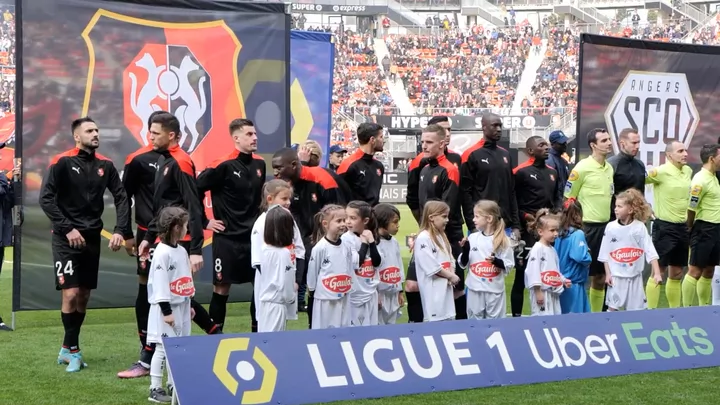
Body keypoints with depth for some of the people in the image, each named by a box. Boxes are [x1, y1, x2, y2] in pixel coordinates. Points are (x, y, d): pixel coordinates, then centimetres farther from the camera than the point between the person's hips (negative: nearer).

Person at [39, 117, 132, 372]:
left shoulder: (105, 165, 5)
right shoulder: (62, 162, -8)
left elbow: (122, 197, 6)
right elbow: (46, 198, -12)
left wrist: (120, 231, -7)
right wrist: (67, 229, -17)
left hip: (92, 238, 5)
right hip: (66, 238, -5)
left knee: (84, 296, 8)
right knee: (71, 294, -12)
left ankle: (67, 349, 21)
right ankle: (73, 351, 2)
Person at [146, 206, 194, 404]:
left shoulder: (181, 251, 11)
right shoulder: (162, 252, -16)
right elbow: (160, 284, -19)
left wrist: (188, 305, 20)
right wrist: (166, 311, -19)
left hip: (181, 306, 9)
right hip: (165, 308, -8)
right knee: (163, 348, -5)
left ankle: (173, 386, 21)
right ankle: (155, 389, 1)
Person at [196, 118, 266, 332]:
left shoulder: (259, 164, 6)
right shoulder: (223, 165, -14)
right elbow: (195, 191, -13)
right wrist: (205, 221, -9)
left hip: (254, 236, 6)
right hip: (227, 237, -6)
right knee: (222, 288, 1)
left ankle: (258, 331, 17)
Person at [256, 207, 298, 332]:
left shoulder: (265, 250, 2)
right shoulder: (284, 253, -19)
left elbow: (259, 278, 9)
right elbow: (284, 283, -16)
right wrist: (291, 298, 2)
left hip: (263, 302, 7)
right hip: (277, 304, -7)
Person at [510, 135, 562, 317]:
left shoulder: (552, 172, 16)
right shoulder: (520, 172, -6)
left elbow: (558, 196, 21)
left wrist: (557, 212, 2)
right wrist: (525, 217, -15)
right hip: (527, 230, -7)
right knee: (522, 274, -2)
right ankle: (516, 315, 4)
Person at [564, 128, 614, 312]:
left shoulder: (609, 168, 10)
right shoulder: (582, 167, -10)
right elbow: (568, 198, -7)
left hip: (605, 226, 7)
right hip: (588, 227, -7)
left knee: (601, 277, 11)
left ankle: (597, 315, 19)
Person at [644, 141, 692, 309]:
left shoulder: (688, 171, 7)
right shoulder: (661, 172, -15)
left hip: (683, 227, 7)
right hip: (664, 227, -7)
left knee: (676, 274, 13)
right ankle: (651, 312, 1)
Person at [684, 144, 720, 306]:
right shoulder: (701, 180, -17)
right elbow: (691, 208, -16)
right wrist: (691, 228, -5)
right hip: (704, 230, -9)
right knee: (695, 271, -5)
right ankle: (686, 309, -2)